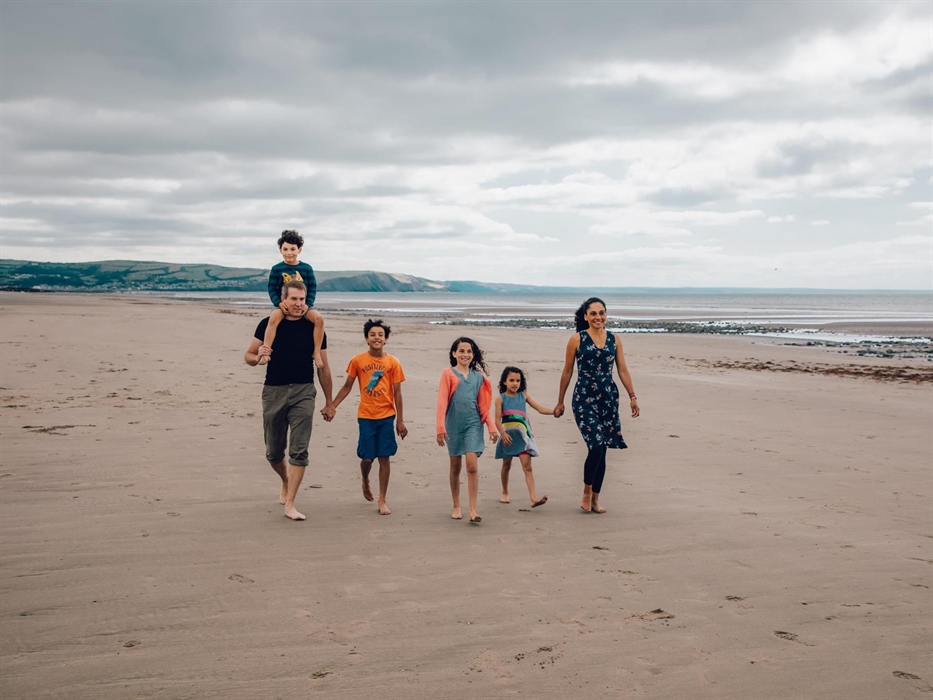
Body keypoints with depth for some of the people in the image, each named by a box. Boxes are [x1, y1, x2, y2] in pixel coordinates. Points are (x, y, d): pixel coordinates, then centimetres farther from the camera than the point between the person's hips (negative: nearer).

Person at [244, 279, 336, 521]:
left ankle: (290, 504, -3)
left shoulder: (314, 328, 2)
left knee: (299, 451, -8)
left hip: (303, 392, -1)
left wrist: (329, 403, 9)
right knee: (274, 452, 10)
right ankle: (286, 481, 40)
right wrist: (259, 357, -17)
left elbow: (323, 367, 7)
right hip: (273, 392, 1)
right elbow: (248, 356, 8)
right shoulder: (269, 324, 1)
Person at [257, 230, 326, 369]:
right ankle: (265, 352, -35)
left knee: (319, 318, -28)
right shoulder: (276, 268, 2)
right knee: (273, 319, -35)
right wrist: (279, 303, -17)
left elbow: (313, 288, 3)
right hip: (284, 304, -1)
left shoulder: (306, 268, 4)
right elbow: (272, 289, 0)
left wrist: (308, 305, -12)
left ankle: (317, 353, -21)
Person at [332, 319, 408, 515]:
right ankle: (365, 481, 37)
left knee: (384, 458, 1)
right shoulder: (357, 361, -2)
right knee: (367, 457, 2)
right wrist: (332, 406, 0)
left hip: (387, 416, 0)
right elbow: (347, 387, 6)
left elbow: (397, 393, 0)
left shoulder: (393, 363, -2)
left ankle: (382, 501, 12)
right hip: (366, 416, 0)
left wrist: (400, 421, 0)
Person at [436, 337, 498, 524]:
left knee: (472, 466, -10)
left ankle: (473, 510, -9)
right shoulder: (448, 374, -2)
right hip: (454, 424, -1)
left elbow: (484, 404, 9)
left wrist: (492, 427, 4)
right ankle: (456, 507, 24)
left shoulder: (478, 377, 7)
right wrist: (440, 428, -13)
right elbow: (442, 402, -7)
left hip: (473, 424, 1)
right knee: (455, 466, 11)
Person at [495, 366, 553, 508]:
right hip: (508, 435, -1)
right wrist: (503, 434, -21)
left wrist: (556, 411, -10)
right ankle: (505, 493, 34)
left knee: (527, 466, -9)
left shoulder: (523, 395, 6)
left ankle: (533, 498, -19)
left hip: (522, 434, 1)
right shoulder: (501, 398, -1)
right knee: (506, 465, 15)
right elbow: (498, 419, -7)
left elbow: (540, 409, 3)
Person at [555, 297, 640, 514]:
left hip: (609, 398, 4)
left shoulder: (614, 340, 8)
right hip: (584, 398, -4)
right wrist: (560, 402, 5)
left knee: (602, 450, 6)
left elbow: (623, 371, 10)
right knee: (596, 445, -15)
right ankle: (586, 492, 5)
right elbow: (567, 372, 3)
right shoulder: (577, 339, -2)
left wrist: (632, 396, 4)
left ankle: (595, 498, 18)